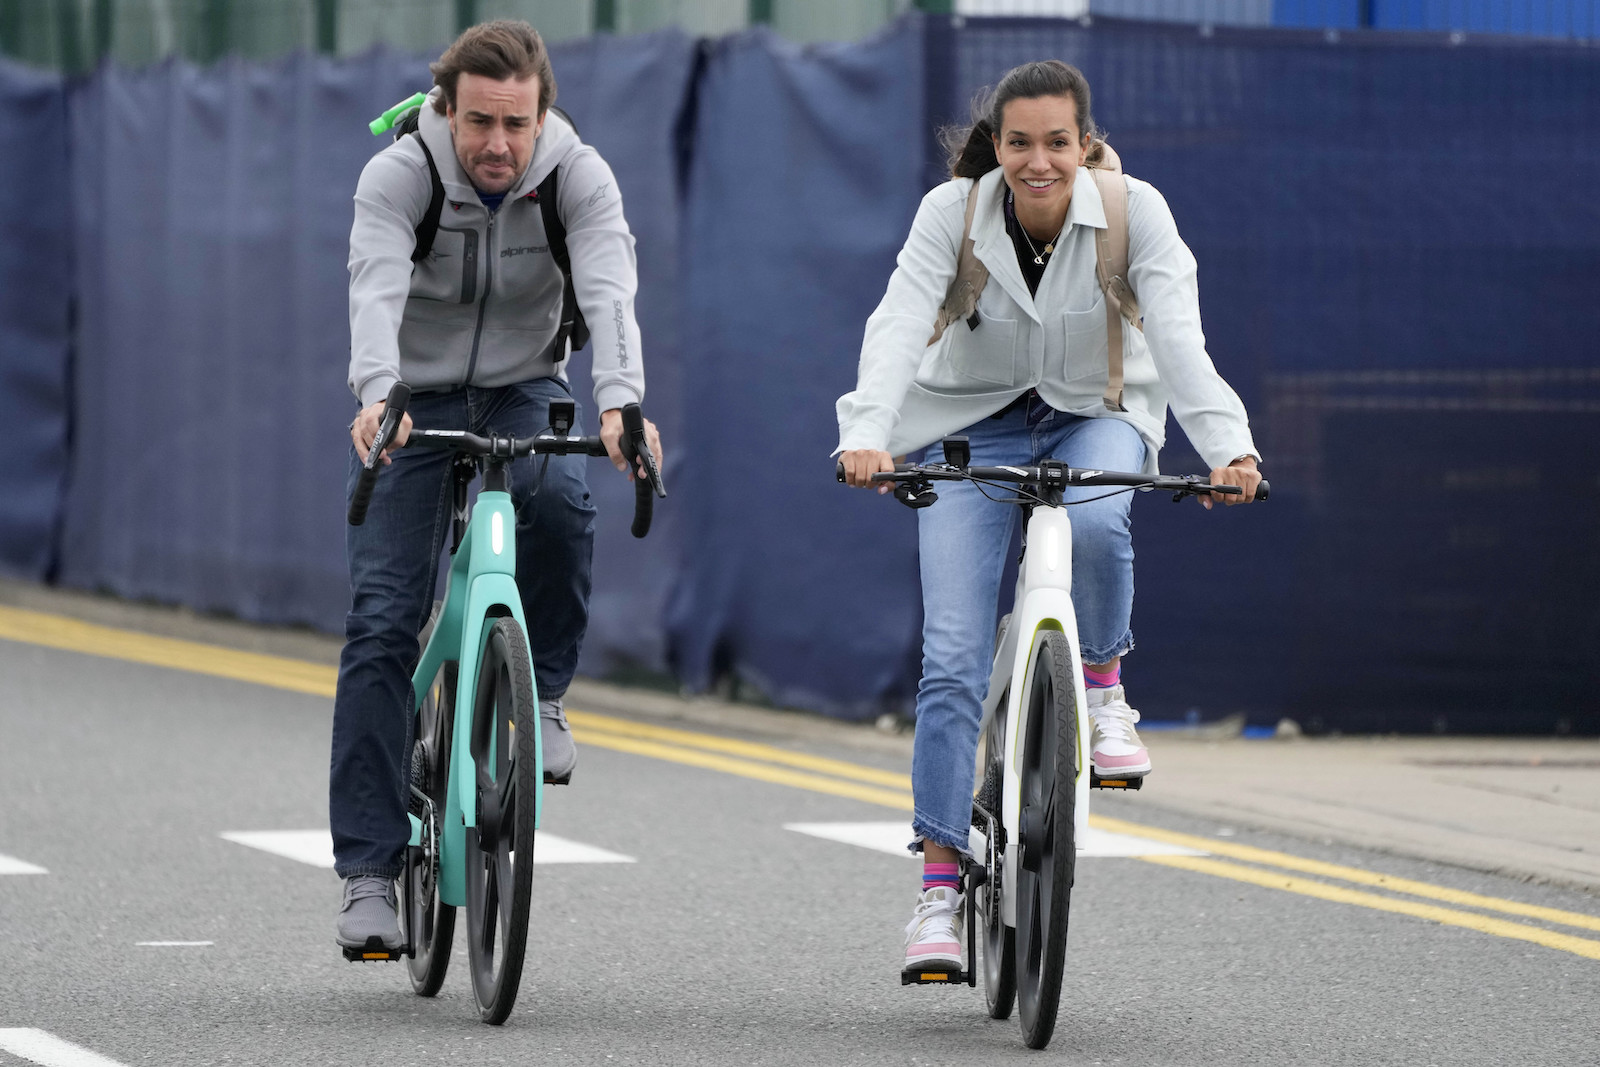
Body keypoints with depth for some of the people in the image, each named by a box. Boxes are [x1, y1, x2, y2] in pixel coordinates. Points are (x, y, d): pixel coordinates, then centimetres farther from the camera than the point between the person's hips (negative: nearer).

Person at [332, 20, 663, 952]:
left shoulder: (579, 177, -17)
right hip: (415, 399, -1)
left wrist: (620, 402, -51)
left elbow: (609, 292, -32)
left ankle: (541, 694, -8)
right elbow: (377, 290, -37)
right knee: (382, 622, -12)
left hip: (523, 393, 1)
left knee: (559, 504, -34)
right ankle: (369, 870, -8)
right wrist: (376, 396, -56)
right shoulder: (398, 177, -20)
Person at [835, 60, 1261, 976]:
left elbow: (1179, 339, -29)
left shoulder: (1136, 212, -18)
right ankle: (939, 885, -7)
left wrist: (1227, 446, -45)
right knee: (953, 657, -12)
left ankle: (1104, 692, -8)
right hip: (977, 427, 0)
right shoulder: (952, 213, -17)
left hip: (1095, 418, 0)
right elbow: (898, 327, -29)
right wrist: (865, 436, -47)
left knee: (1095, 525, -37)